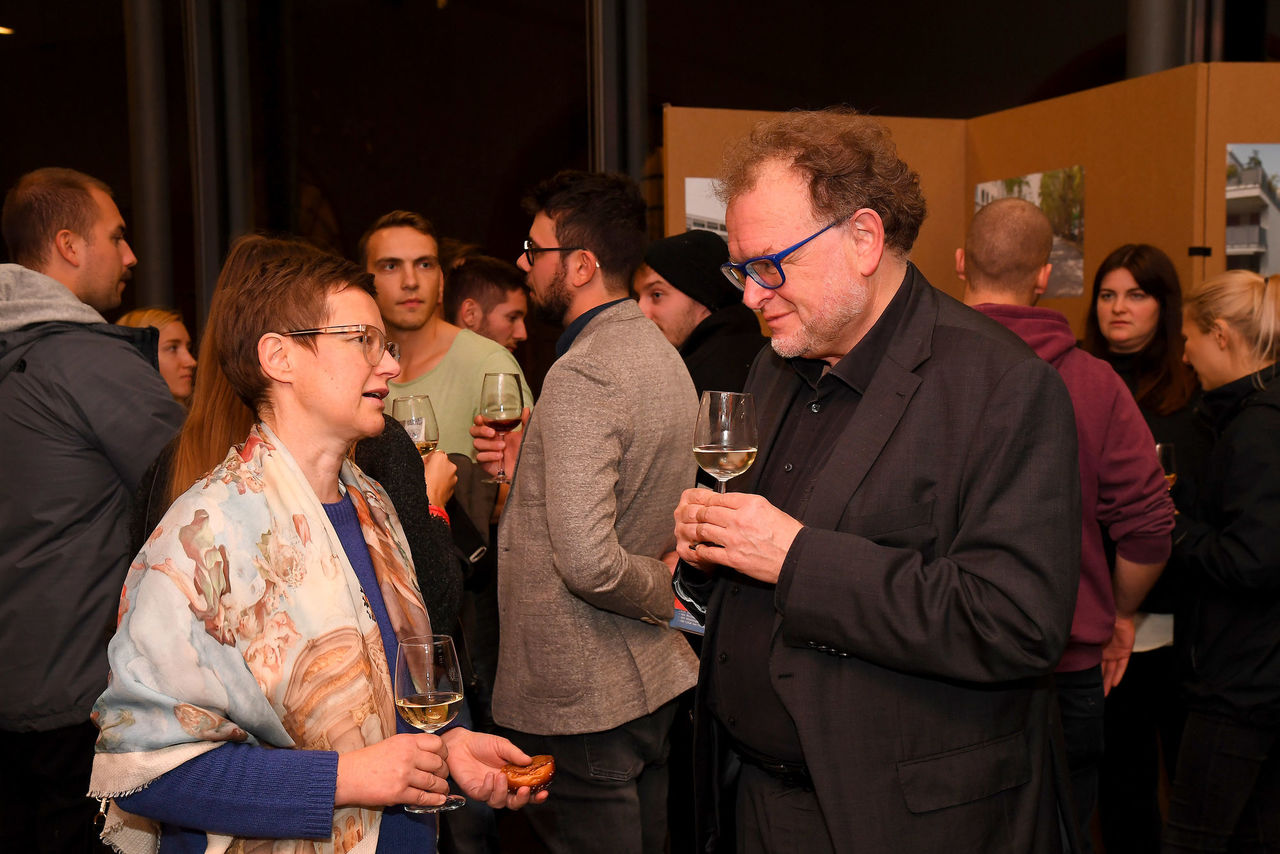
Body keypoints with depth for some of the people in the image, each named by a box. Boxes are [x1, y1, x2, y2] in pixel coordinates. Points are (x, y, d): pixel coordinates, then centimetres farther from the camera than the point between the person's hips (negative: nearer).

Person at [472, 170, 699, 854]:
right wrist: (525, 459, 8)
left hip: (582, 699, -9)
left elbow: (587, 563, -29)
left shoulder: (581, 375, -22)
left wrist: (665, 595, -10)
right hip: (657, 677, 10)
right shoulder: (661, 354, 8)